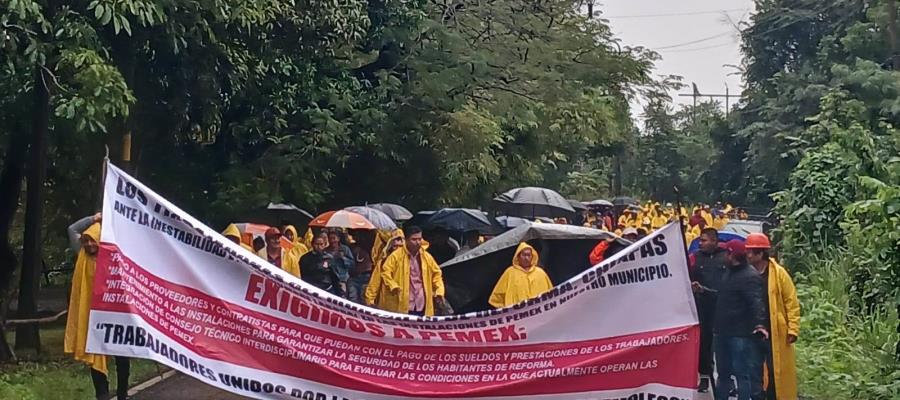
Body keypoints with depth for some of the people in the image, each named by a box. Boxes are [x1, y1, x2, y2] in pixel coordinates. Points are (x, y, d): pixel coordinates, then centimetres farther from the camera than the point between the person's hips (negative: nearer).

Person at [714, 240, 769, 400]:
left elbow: (756, 302, -29)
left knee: (742, 374, -4)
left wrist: (759, 323, -42)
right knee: (723, 372, 18)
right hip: (722, 332, 9)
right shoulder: (728, 272, 14)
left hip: (740, 334, -9)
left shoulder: (750, 276, -16)